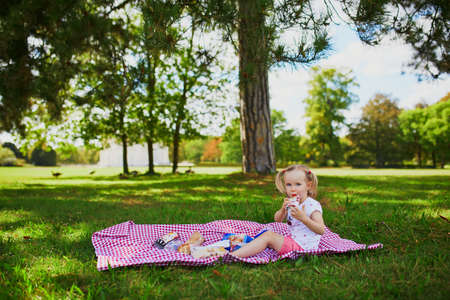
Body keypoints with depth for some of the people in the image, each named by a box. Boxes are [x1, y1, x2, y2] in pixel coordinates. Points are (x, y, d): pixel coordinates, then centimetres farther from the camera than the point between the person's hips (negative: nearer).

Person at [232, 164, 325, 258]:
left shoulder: (313, 205, -16)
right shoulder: (291, 203, 10)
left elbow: (321, 231, -24)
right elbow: (277, 219, 10)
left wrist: (304, 218, -38)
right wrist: (283, 209, -12)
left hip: (303, 246, -9)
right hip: (293, 239, 9)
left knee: (268, 236, -16)